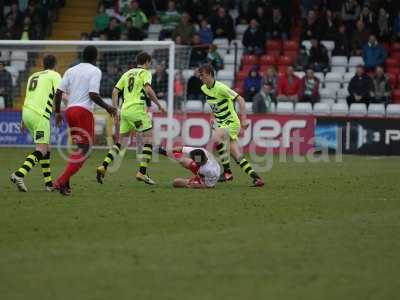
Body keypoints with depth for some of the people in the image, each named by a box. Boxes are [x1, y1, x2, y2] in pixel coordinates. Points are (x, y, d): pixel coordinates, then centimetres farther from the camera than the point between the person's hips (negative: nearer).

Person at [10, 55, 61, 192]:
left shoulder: (33, 76, 24)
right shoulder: (54, 75, 3)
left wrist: (23, 121, 34)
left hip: (27, 113, 8)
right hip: (40, 115, -8)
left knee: (46, 148, 16)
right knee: (41, 151, -10)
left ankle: (48, 183, 14)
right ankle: (19, 175, -28)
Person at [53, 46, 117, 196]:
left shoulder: (71, 70, 15)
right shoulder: (95, 71, -2)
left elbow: (58, 92, 8)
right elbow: (93, 94, -14)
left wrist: (57, 112, 16)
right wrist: (108, 107, -2)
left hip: (70, 110, 7)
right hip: (84, 111, -7)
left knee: (79, 148, 19)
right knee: (85, 150, -5)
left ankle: (65, 182, 11)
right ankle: (62, 181, -17)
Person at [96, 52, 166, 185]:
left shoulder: (128, 73, 19)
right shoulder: (145, 73, 0)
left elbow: (115, 92, 16)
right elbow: (148, 90, -16)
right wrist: (159, 105, -7)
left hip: (125, 109, 7)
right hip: (138, 109, -7)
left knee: (122, 142, 14)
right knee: (148, 139, -1)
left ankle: (103, 166, 1)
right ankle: (142, 172, -9)